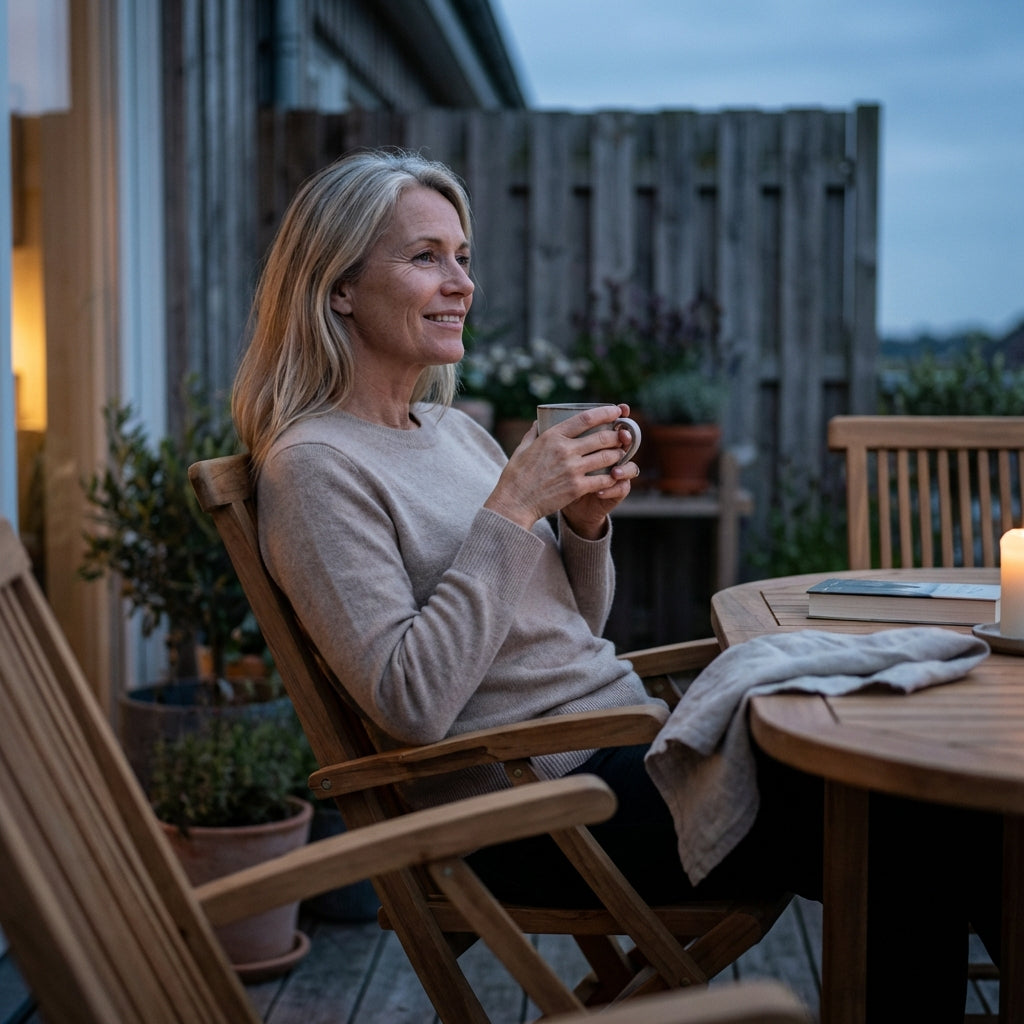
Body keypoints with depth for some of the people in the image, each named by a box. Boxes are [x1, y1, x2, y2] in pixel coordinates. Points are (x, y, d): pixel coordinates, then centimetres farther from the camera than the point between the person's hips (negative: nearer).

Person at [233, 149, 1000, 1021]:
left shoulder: (455, 428, 12)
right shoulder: (314, 466, -12)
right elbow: (411, 704, -21)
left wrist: (586, 520, -2)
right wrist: (512, 508, -20)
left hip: (627, 735, 8)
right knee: (900, 838, -13)